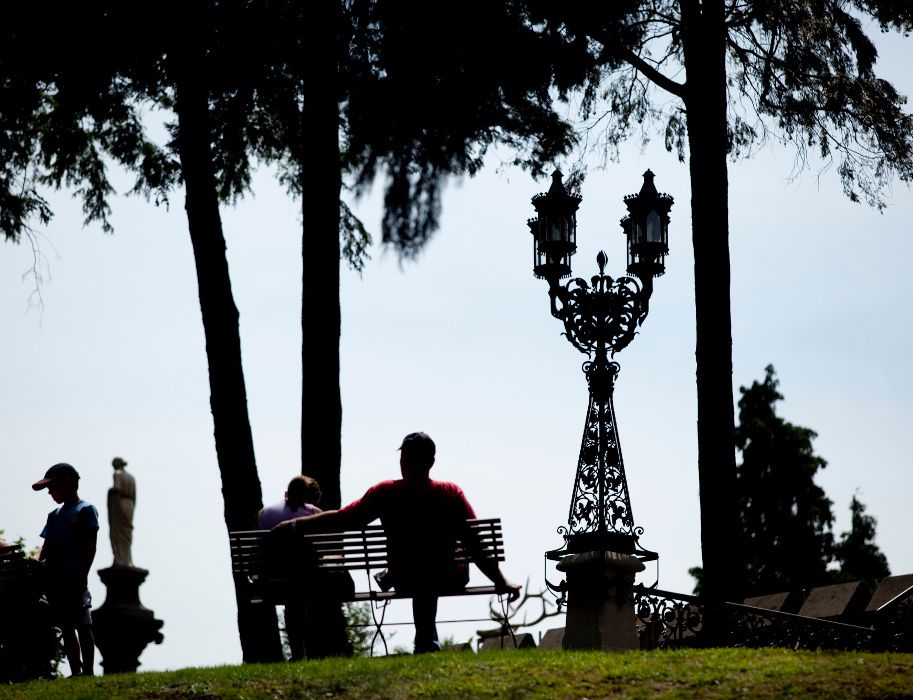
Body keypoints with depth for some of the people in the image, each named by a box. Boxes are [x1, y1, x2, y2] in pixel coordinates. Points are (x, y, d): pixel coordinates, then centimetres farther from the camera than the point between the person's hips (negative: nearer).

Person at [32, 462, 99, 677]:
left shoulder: (86, 510, 0)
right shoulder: (54, 515, 20)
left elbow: (90, 547, -6)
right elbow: (47, 546, 15)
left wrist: (82, 576, -14)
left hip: (75, 579, -7)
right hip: (55, 579, 7)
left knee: (82, 627, -8)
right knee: (66, 628, 7)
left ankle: (88, 671, -9)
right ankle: (75, 672, 10)